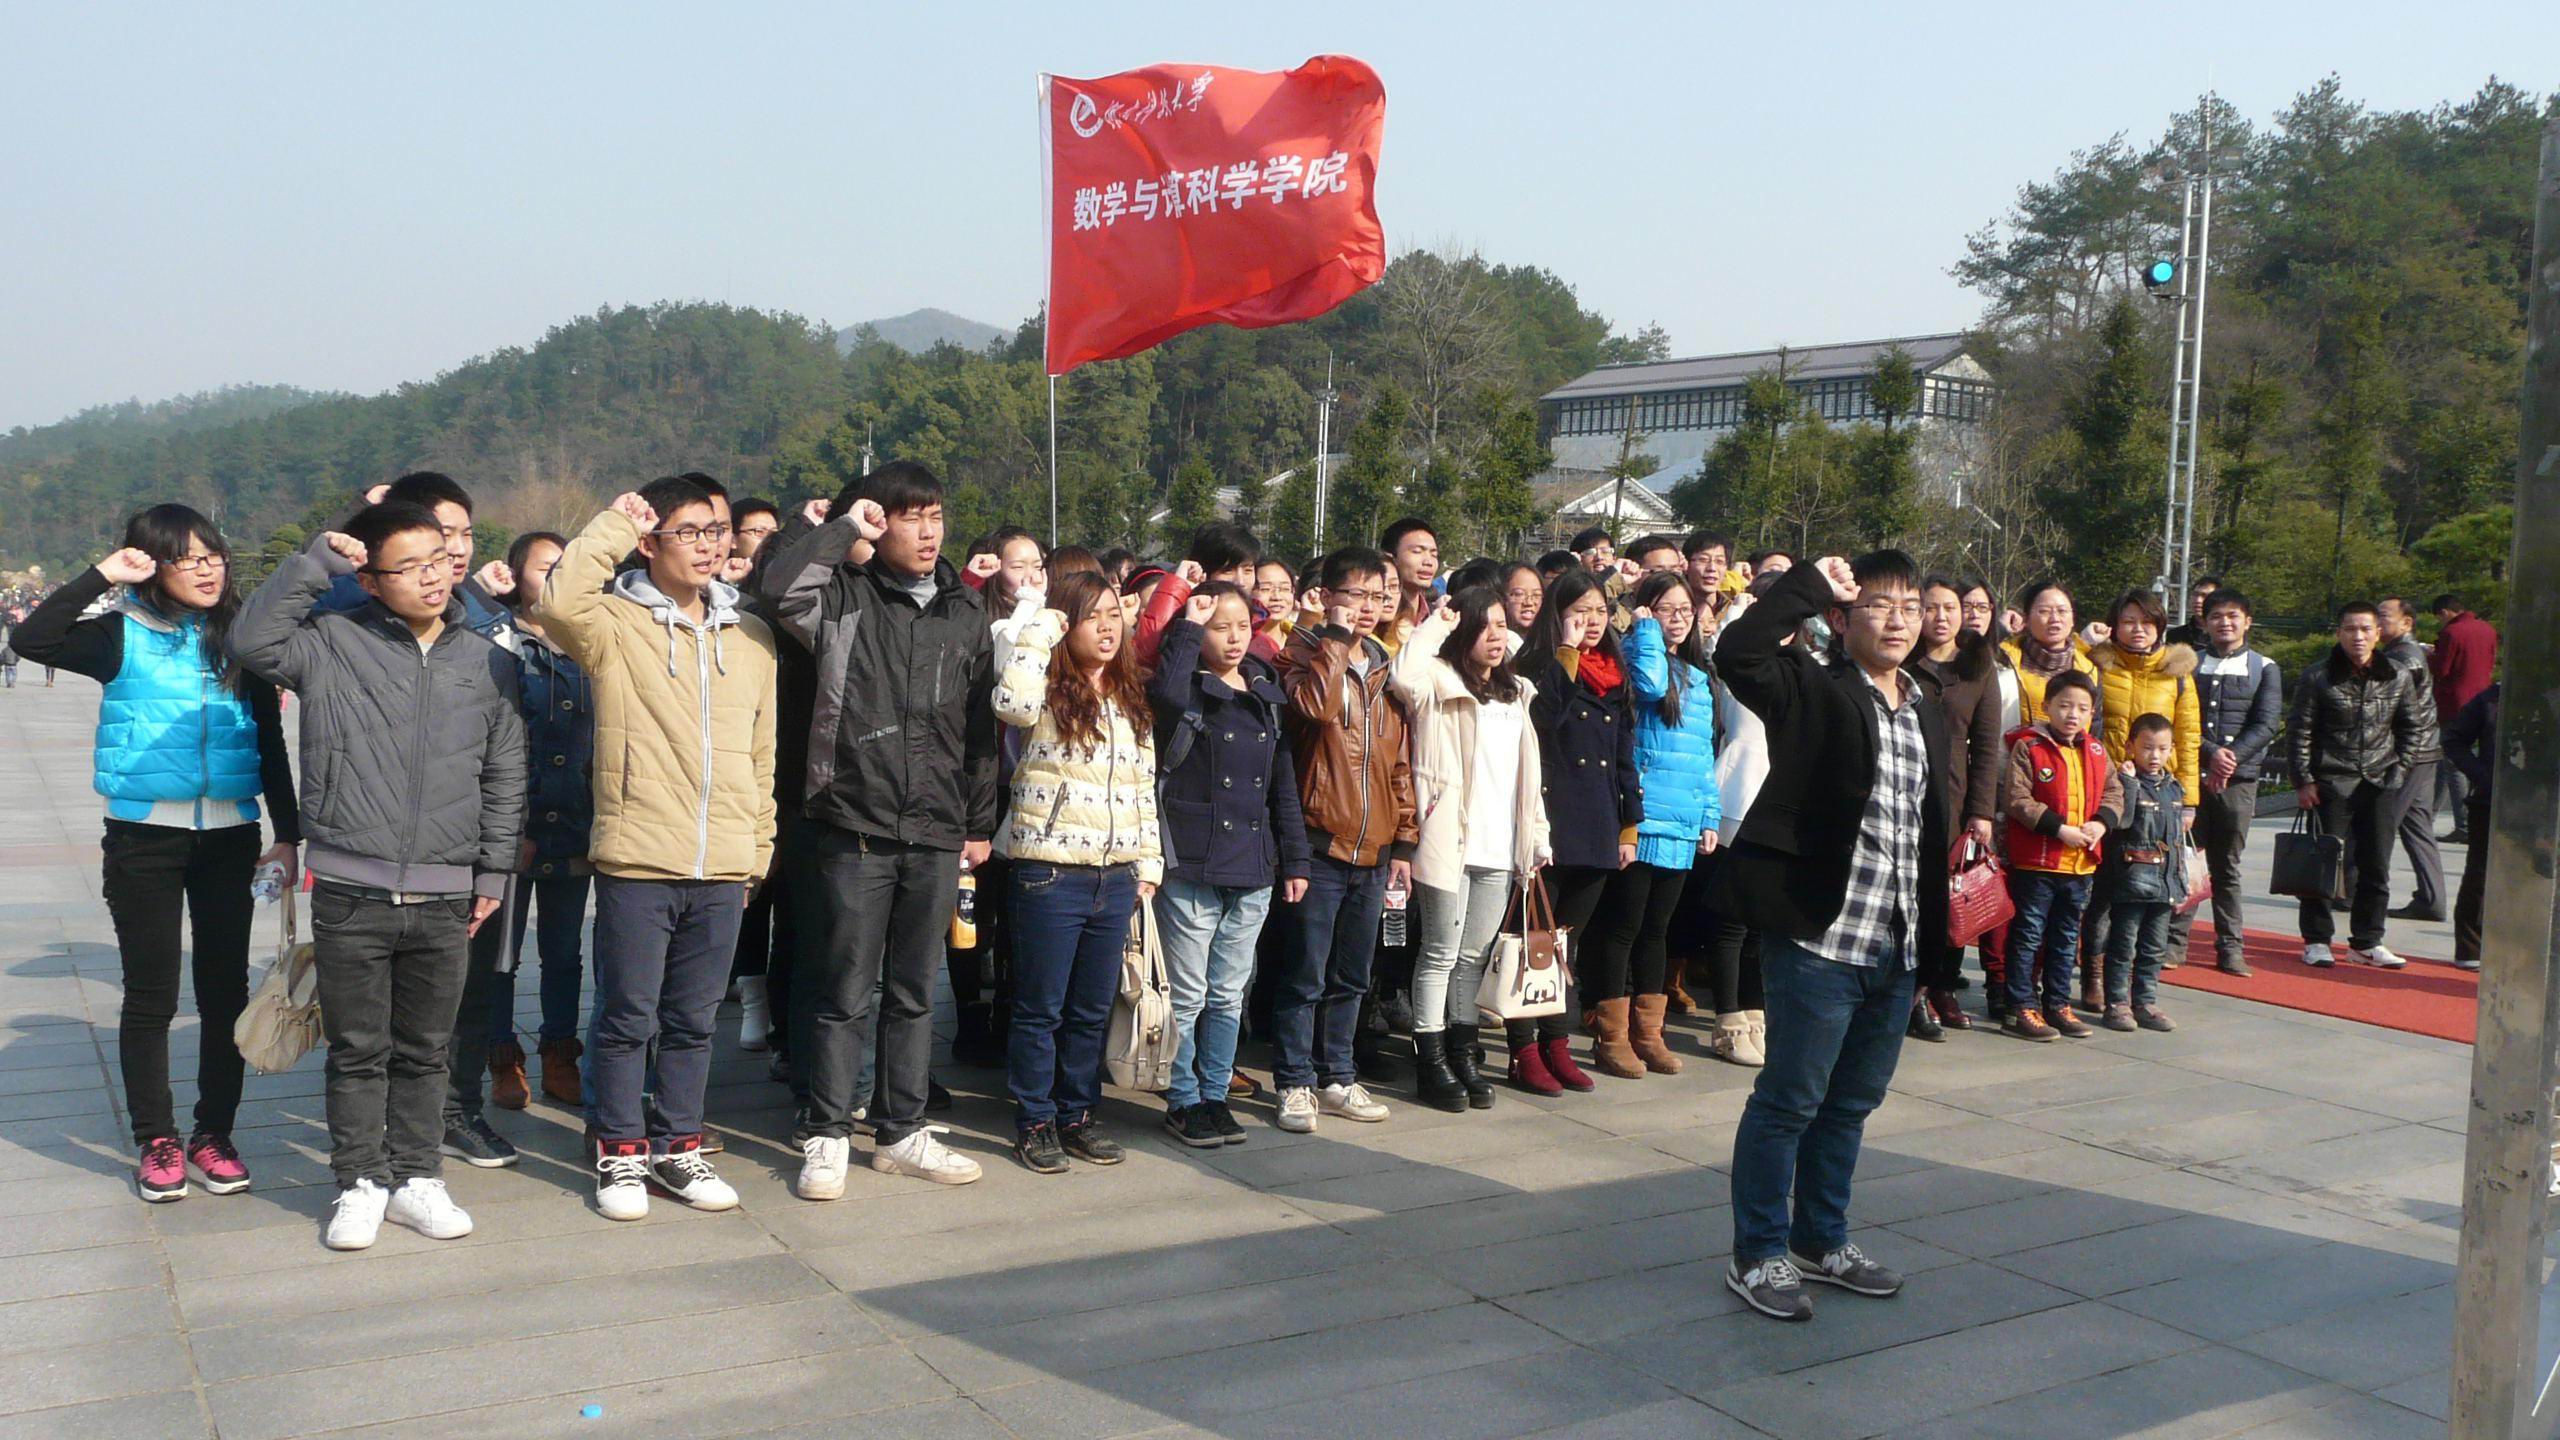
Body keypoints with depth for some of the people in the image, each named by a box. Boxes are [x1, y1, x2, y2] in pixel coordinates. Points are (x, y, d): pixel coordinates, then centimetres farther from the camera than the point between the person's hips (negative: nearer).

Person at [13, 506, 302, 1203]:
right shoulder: (124, 636, 0)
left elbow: (271, 745, 9)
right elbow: (30, 639, -17)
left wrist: (288, 836, 6)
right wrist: (101, 577, -16)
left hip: (230, 837, 2)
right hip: (144, 838, -2)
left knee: (225, 988, 7)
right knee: (151, 994, 5)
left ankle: (213, 1134, 19)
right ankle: (156, 1141, 16)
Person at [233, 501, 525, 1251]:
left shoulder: (488, 661, 6)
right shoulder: (333, 643, 0)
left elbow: (505, 778, 9)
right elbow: (253, 640, -16)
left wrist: (493, 874, 7)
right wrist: (316, 562, -13)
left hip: (444, 899, 2)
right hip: (351, 894, -2)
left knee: (425, 1050, 12)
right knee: (357, 1050, 7)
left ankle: (416, 1178, 24)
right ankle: (360, 1183, 20)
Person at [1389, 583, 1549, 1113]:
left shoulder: (1515, 694, 18)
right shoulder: (1440, 683, -4)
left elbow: (1528, 774, 20)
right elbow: (1404, 676, -29)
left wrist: (1536, 835, 15)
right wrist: (1435, 625, -16)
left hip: (1499, 850, 6)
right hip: (1448, 844, -6)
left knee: (1473, 957, 13)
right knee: (1441, 954, 0)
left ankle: (1462, 1056, 21)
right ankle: (1430, 1064, 8)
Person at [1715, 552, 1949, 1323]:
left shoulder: (1929, 714, 14)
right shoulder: (1813, 689, -7)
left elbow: (1934, 826, 20)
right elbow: (1737, 652, -26)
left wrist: (1938, 928, 16)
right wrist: (1811, 584, -19)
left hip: (1898, 948, 7)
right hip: (1821, 938, -7)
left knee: (1852, 1101, 18)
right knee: (1789, 1100, 0)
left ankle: (1822, 1241, 33)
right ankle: (1757, 1256, 13)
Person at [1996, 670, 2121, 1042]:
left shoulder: (2096, 752, 9)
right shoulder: (2028, 747, -9)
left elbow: (2114, 792, 11)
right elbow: (2016, 800, -15)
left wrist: (2102, 823, -9)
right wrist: (2059, 829, -19)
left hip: (2082, 863, 6)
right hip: (2035, 862, -6)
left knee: (2066, 939, 15)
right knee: (2028, 936, 1)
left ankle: (2057, 1004, 26)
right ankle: (2022, 1008, 6)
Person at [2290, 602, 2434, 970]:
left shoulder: (2399, 677, 2)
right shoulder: (2319, 677, -5)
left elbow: (2415, 727, 14)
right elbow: (2299, 732, -2)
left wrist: (2398, 769, 5)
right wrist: (2303, 781, -6)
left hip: (2381, 784, 3)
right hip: (2331, 783, -3)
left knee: (2376, 867, 7)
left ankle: (2366, 942, 18)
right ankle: (2316, 941, 10)